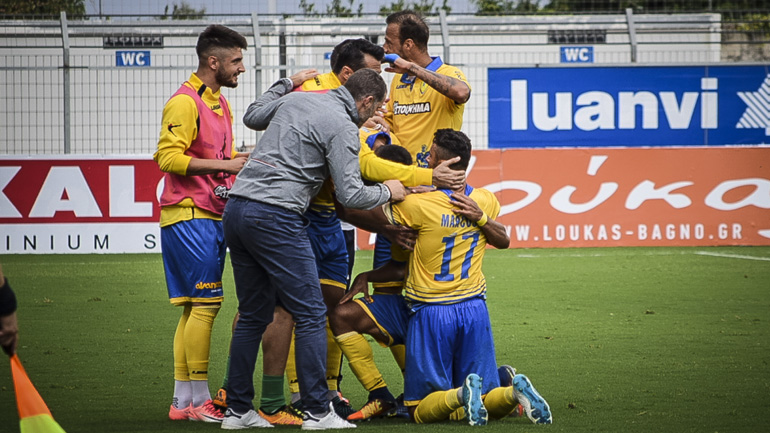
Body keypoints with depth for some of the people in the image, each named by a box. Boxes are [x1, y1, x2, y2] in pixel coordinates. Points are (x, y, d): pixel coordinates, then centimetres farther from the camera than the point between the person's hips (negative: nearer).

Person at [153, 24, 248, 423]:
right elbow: (169, 157, -20)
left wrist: (243, 160, 8)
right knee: (206, 303, -11)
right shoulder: (184, 102, -11)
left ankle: (183, 401, 11)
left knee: (195, 307, 9)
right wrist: (225, 164, -21)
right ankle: (199, 400, -8)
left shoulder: (219, 103, 19)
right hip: (190, 215, -10)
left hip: (211, 216, 10)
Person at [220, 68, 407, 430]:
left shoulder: (295, 100, 17)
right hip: (275, 218, -8)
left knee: (254, 315, 14)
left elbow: (252, 117, 36)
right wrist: (387, 192, 10)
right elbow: (350, 195, -8)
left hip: (236, 209, 8)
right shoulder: (342, 127, -5)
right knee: (311, 315, -3)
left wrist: (286, 84, 48)